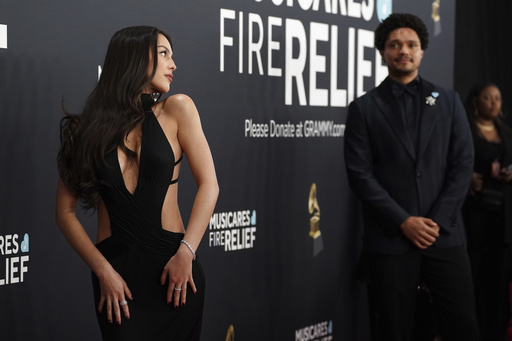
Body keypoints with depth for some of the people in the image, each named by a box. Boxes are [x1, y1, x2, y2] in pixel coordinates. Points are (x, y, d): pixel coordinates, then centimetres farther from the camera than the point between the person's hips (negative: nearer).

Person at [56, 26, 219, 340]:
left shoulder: (176, 109, 0)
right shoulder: (89, 127, 1)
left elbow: (209, 185, -4)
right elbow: (66, 211, 0)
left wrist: (186, 254, -13)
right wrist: (103, 271, -10)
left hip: (172, 266, 1)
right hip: (115, 269, 0)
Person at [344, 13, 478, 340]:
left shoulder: (448, 102, 11)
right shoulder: (364, 108, 4)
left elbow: (464, 164, 4)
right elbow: (360, 174, -3)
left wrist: (438, 221, -7)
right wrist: (403, 222, -11)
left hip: (445, 236, 2)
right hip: (389, 240, -1)